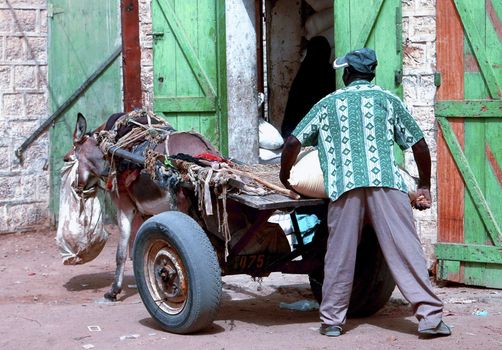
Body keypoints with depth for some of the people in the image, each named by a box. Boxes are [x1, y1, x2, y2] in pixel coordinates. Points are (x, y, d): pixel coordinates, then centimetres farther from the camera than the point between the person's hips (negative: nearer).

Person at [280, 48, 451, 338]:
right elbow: (419, 145, 17)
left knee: (340, 254, 6)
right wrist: (424, 186, 27)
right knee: (406, 249, -2)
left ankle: (332, 320, 12)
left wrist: (284, 175, 32)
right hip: (386, 182, 0)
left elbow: (293, 143, 15)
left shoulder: (328, 104, 21)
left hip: (344, 186, 1)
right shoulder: (387, 99, 19)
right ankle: (430, 317, -4)